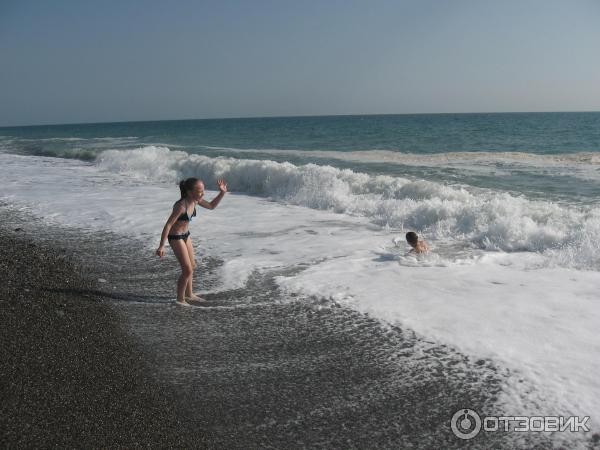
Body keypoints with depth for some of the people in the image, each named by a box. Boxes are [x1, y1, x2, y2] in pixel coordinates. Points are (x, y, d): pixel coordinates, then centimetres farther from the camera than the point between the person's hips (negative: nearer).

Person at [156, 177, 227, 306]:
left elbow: (211, 206, 8)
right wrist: (161, 246, -28)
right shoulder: (181, 206, -31)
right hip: (175, 238, -8)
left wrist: (222, 193, -7)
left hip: (186, 235, 8)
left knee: (191, 266, 20)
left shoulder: (195, 200, -9)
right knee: (187, 270, -6)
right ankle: (180, 299, 12)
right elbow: (168, 225, -28)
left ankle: (189, 294, 38)